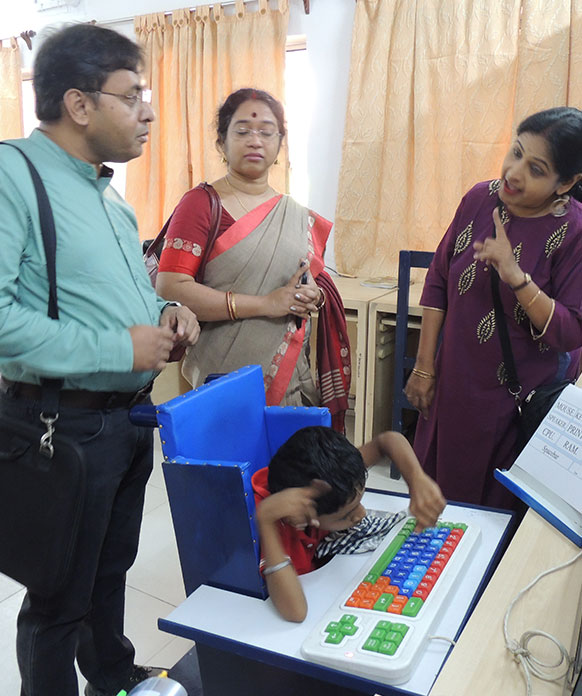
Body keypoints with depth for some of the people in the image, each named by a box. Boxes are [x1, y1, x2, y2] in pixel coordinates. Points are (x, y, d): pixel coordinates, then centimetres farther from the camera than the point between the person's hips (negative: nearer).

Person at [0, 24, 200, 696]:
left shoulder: (106, 189, 12)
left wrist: (163, 312, 2)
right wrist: (119, 348, -24)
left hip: (129, 413, 9)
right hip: (65, 424, -9)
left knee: (111, 570, 27)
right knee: (61, 597, 11)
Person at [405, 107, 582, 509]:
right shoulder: (481, 198, -5)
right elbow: (439, 281, 2)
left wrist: (516, 277, -33)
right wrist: (424, 367, 2)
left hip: (524, 399, -4)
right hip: (455, 382, 4)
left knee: (501, 508, 11)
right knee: (436, 494, 19)